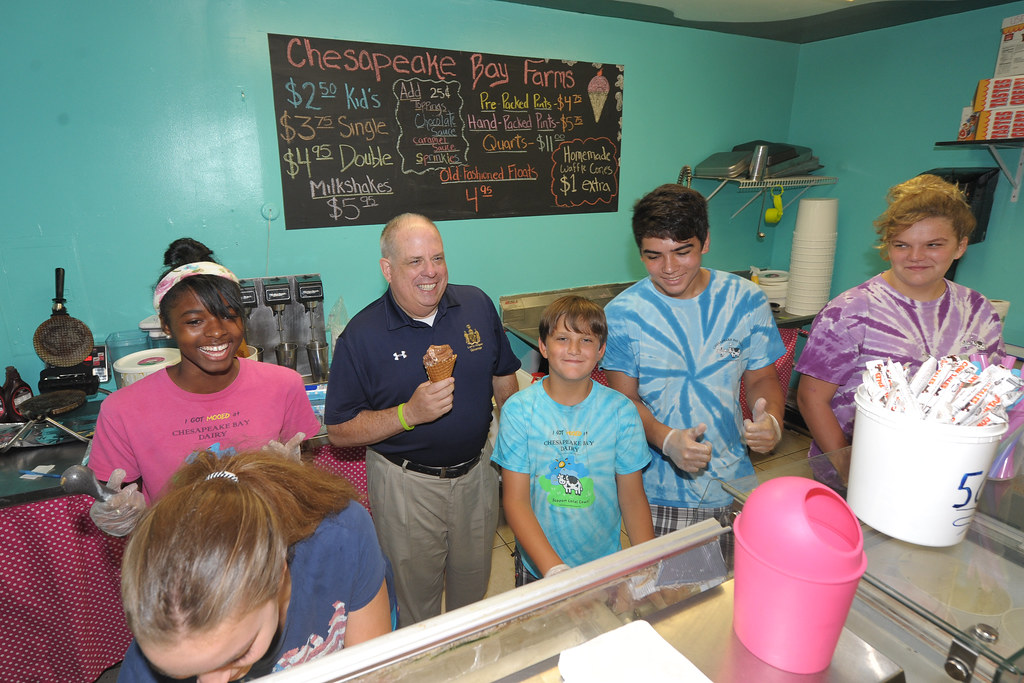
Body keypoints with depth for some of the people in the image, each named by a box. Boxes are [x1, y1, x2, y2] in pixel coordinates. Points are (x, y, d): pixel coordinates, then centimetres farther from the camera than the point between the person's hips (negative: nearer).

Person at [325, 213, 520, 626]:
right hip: (407, 485, -3)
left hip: (477, 472, 4)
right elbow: (339, 432, -14)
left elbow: (504, 377, 7)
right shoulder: (361, 335, -17)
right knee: (415, 596, 18)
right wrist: (409, 413, -28)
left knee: (474, 588, 24)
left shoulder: (477, 305, -6)